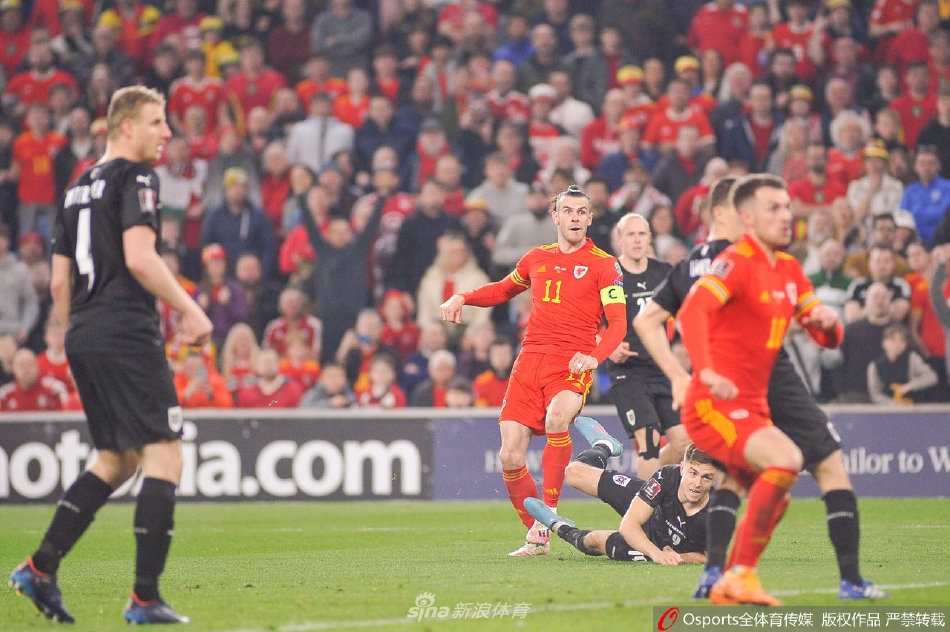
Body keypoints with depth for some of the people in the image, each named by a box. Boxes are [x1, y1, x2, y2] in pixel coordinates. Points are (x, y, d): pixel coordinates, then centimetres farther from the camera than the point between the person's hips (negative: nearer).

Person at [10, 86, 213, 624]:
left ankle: (42, 567, 11)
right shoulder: (134, 177, -6)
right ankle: (146, 597, -11)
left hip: (84, 340, 9)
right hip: (127, 334, -9)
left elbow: (60, 282, 20)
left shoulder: (80, 188, 19)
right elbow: (139, 257, -19)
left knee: (117, 460, 19)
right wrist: (190, 309, -14)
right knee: (164, 456, -6)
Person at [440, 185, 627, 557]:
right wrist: (462, 298, 19)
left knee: (556, 417, -36)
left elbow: (618, 322, -5)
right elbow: (504, 289, 36)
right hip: (530, 359, 4)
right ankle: (536, 539, 11)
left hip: (572, 365, -4)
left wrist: (595, 356, -23)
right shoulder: (537, 258, 17)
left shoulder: (603, 265, 3)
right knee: (510, 456, -7)